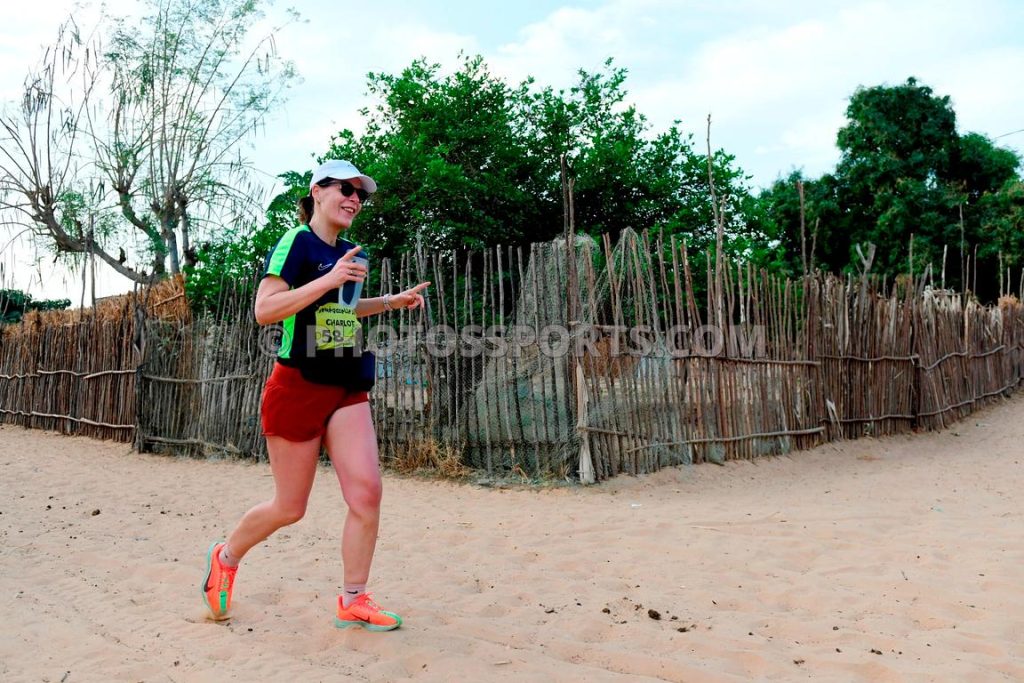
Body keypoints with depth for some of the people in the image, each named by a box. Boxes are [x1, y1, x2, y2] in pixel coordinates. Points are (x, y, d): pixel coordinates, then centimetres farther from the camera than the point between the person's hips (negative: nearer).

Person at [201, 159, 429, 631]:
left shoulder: (348, 252, 12)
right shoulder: (296, 242, -11)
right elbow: (264, 310, -23)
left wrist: (392, 301, 22)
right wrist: (330, 279, -28)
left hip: (346, 389, 7)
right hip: (298, 386, -6)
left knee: (367, 491, -6)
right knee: (289, 508, 5)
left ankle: (353, 602, 8)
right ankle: (225, 557, 34)